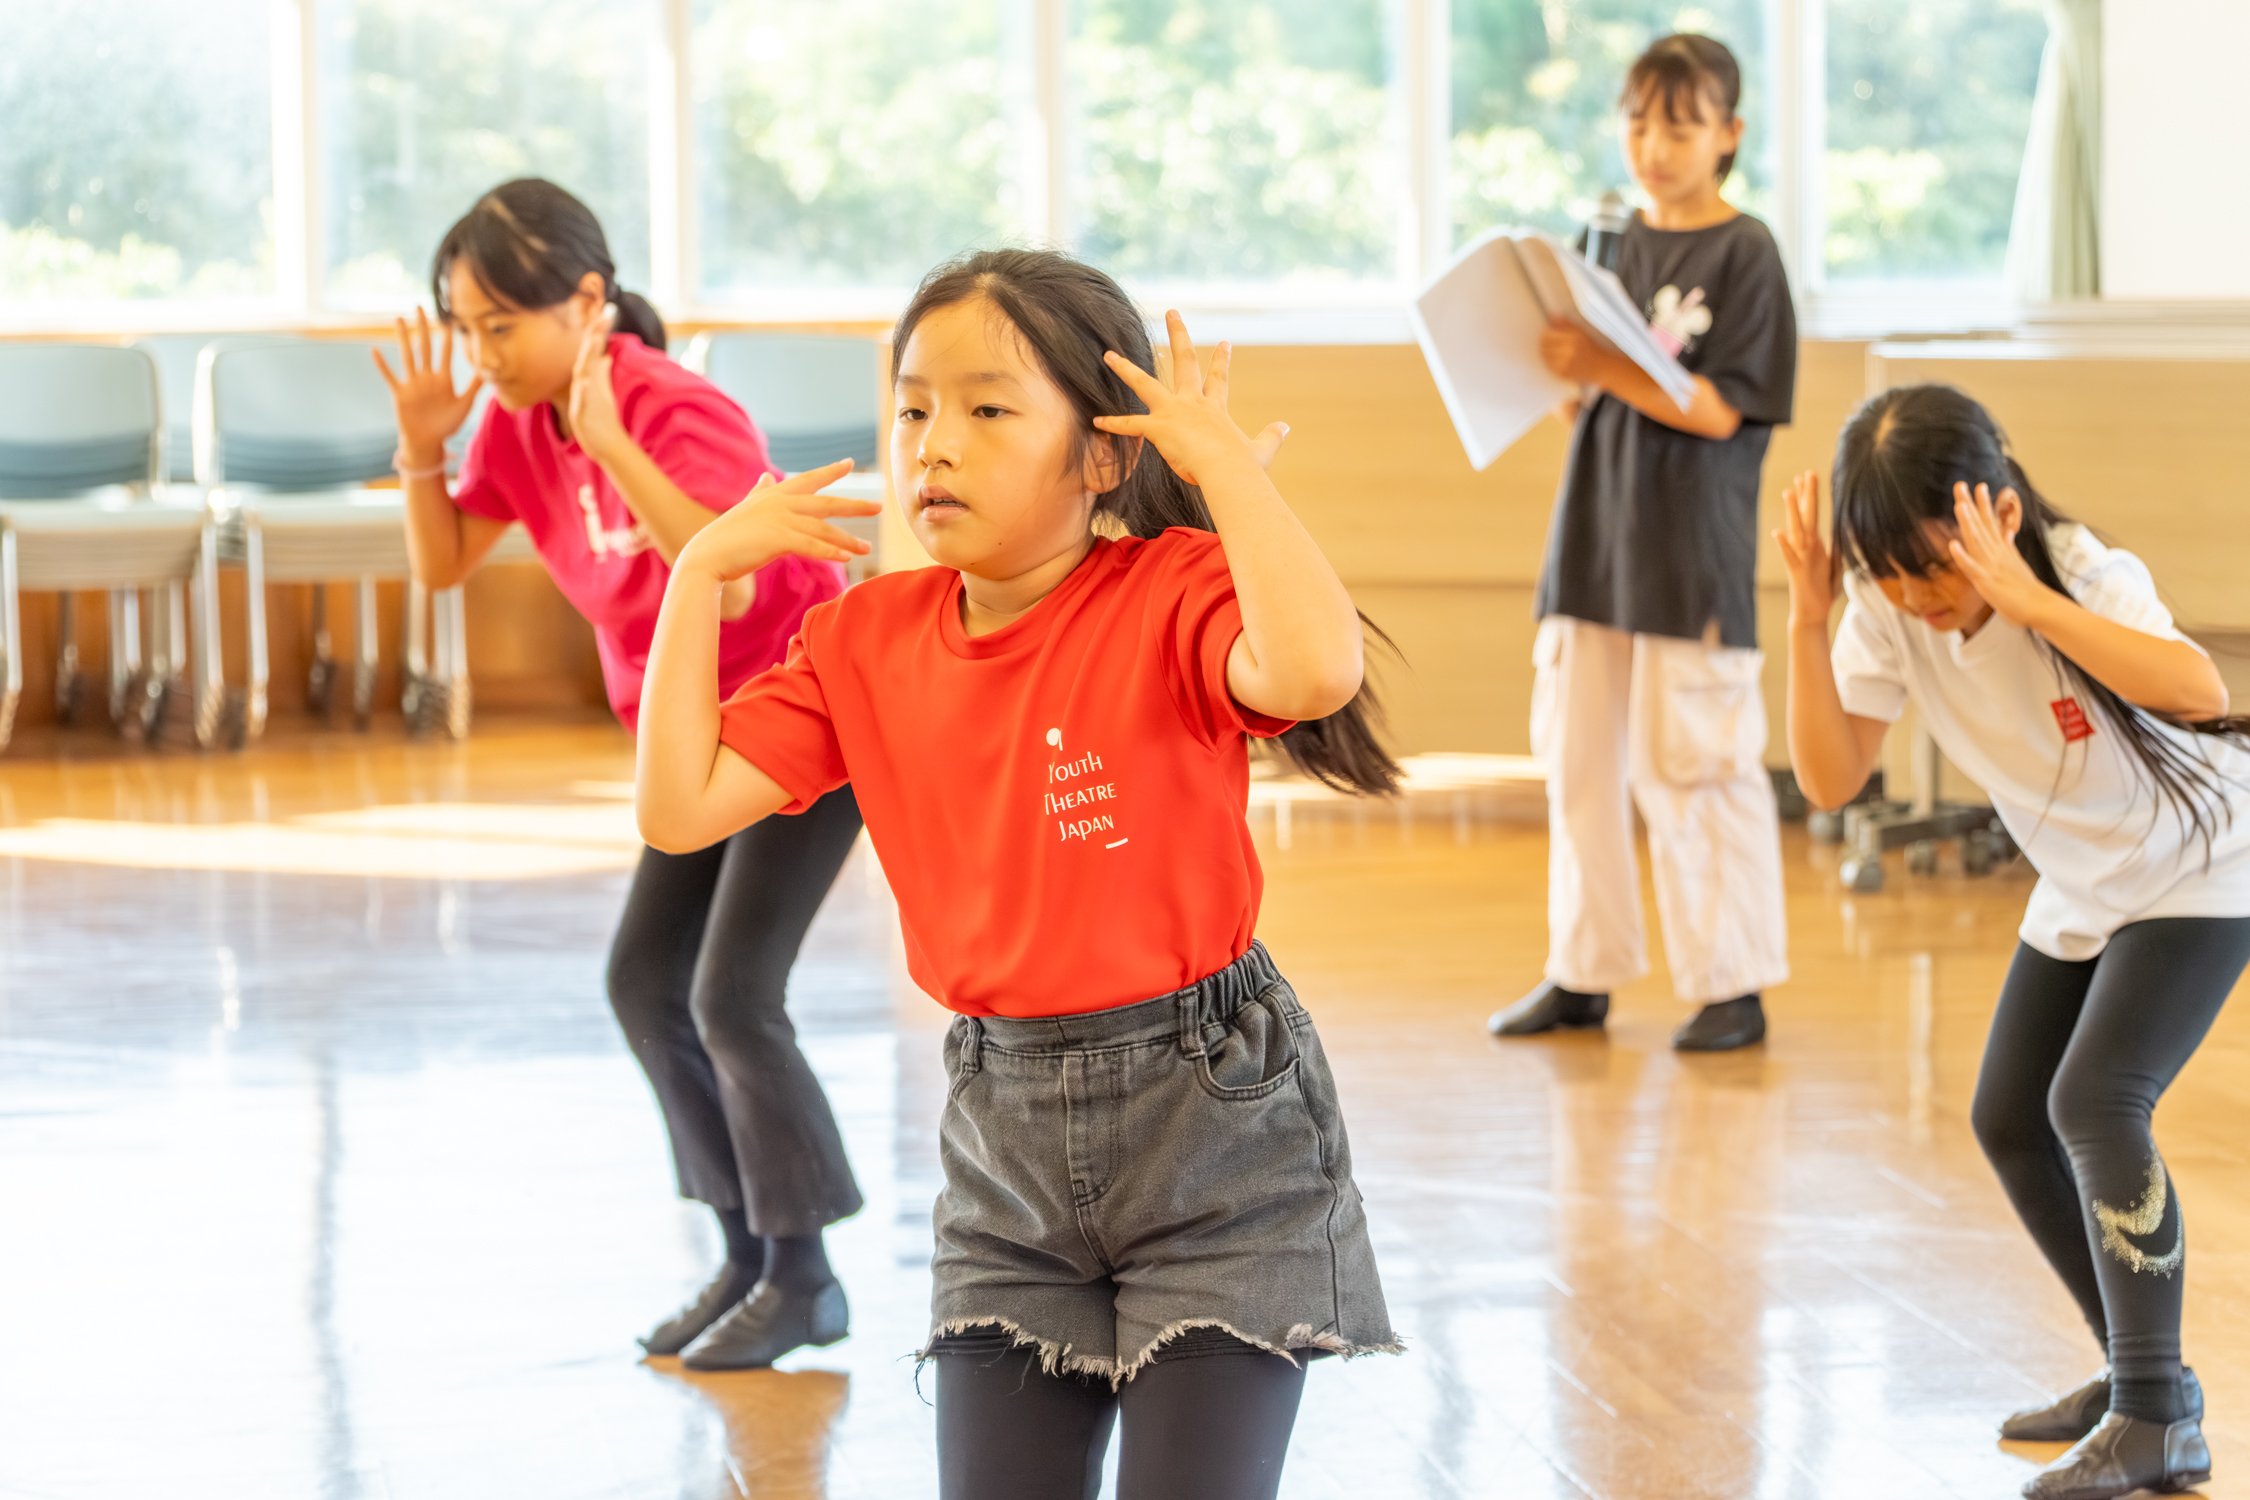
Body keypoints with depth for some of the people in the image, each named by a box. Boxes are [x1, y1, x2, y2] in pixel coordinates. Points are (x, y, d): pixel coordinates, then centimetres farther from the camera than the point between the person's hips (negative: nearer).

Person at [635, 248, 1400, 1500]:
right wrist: (705, 572, -3)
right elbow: (682, 808, -2)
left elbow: (1317, 669, -37)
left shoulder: (1169, 596, -15)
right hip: (1008, 1149, 5)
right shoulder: (870, 640, 2)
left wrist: (1226, 463, -26)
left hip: (1213, 1128, -5)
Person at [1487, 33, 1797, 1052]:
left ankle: (1731, 985, 5)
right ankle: (1583, 973, 17)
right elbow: (1587, 404, 14)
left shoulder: (1743, 253, -5)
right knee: (1579, 758, 8)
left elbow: (1720, 409, -13)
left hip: (1692, 549, -6)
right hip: (1595, 533, 6)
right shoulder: (1620, 244, 12)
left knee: (1693, 765, -4)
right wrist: (1563, 370, -7)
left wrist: (1604, 369, -22)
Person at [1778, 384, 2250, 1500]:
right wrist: (1807, 619, -29)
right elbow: (1829, 778, -19)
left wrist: (2026, 598, -54)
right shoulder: (1890, 612, -15)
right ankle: (2138, 1372, 27)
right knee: (2009, 1121, 10)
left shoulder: (2083, 574, -32)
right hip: (2082, 889, 8)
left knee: (2093, 1097, -23)